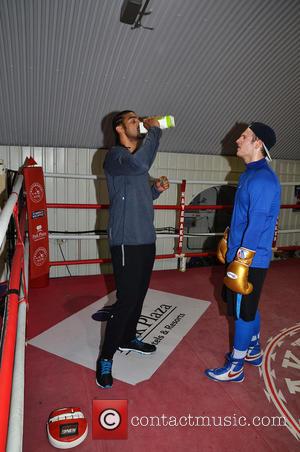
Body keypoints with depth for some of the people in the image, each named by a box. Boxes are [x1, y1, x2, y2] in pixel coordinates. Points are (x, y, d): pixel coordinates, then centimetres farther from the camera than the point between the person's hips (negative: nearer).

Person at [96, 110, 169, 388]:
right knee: (127, 299, -6)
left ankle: (128, 338, 36)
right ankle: (106, 357, 10)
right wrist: (154, 130, -18)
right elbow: (140, 163, -32)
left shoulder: (135, 159, 18)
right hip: (126, 242, -8)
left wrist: (157, 189, 7)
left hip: (146, 239, 9)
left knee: (139, 295, 17)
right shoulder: (115, 156, -9)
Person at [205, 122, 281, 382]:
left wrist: (241, 263, -24)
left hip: (250, 259, -9)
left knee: (243, 311, 4)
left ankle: (235, 368, 21)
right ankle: (253, 351, 41)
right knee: (248, 308, 22)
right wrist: (226, 241, 23)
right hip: (240, 254, 9)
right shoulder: (250, 174, 11)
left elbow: (257, 225, -24)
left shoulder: (263, 179, -20)